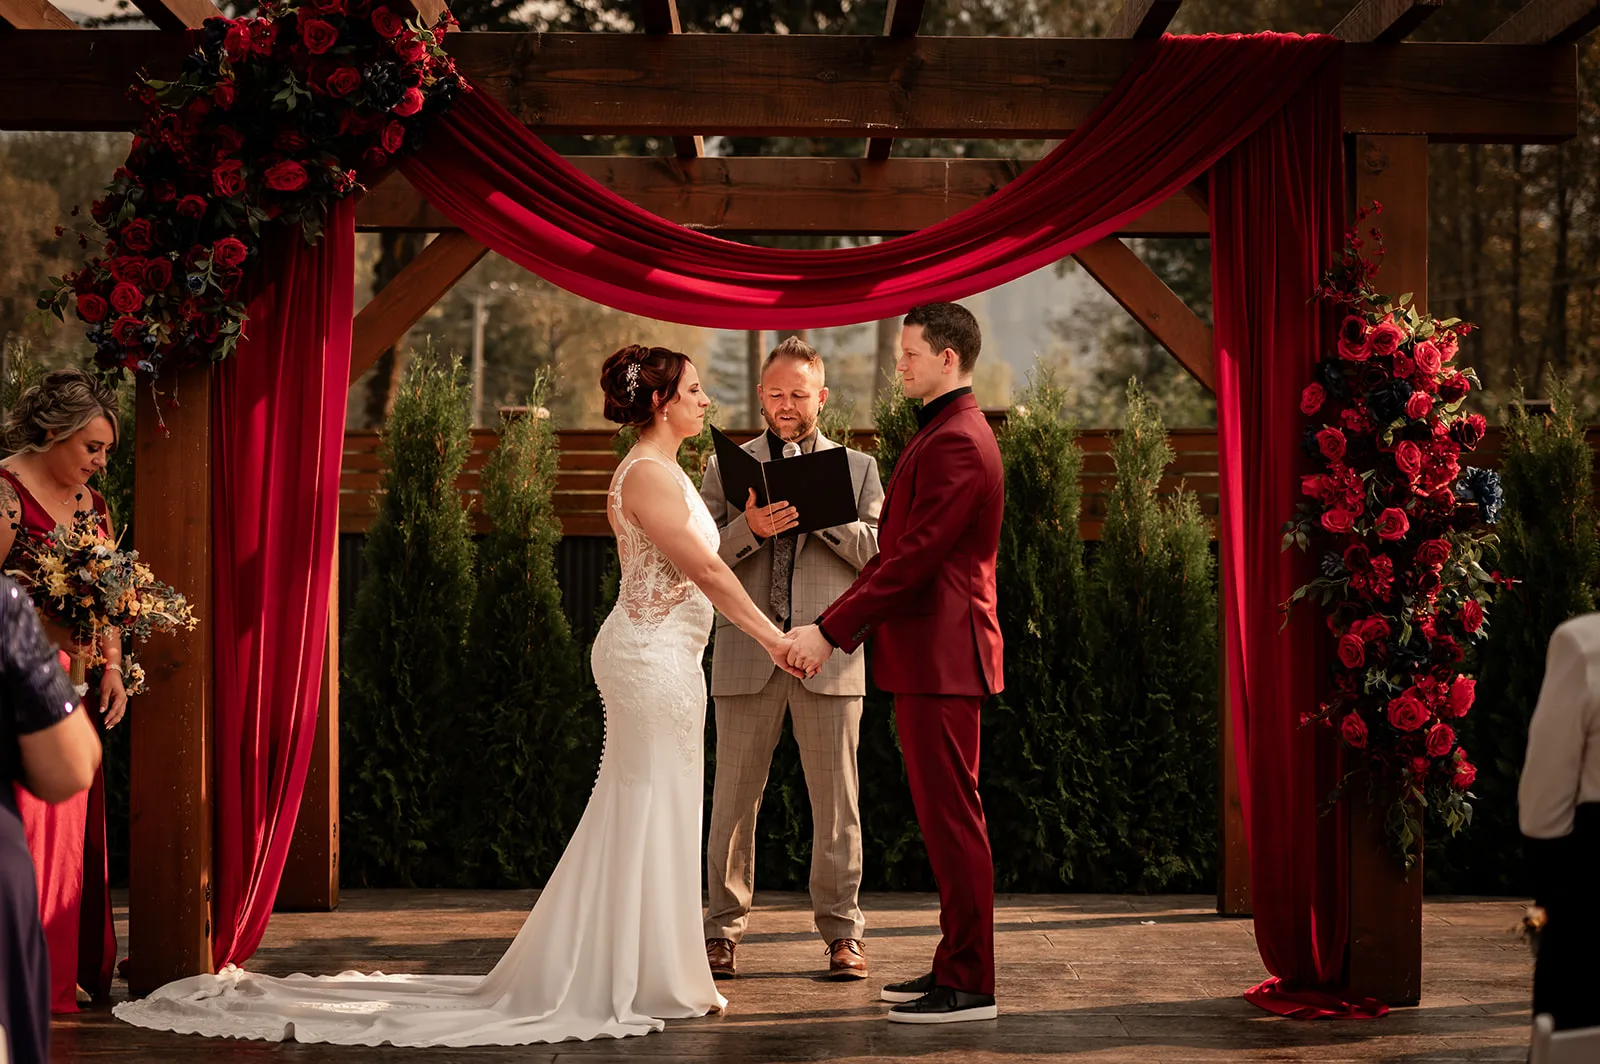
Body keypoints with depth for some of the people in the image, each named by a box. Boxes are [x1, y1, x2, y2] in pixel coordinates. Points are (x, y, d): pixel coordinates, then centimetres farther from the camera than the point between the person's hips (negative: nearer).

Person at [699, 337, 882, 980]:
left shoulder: (858, 467, 12)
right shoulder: (727, 468, 12)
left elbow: (879, 552, 2)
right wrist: (748, 529, -14)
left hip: (828, 655, 0)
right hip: (747, 655, 0)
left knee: (835, 801, 1)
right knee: (734, 798, 2)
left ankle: (842, 932, 9)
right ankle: (723, 931, 10)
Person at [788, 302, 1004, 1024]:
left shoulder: (956, 443, -16)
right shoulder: (944, 433, 18)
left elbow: (913, 558, -21)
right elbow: (900, 551, 21)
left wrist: (830, 630, -19)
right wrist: (841, 628, 15)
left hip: (941, 658, -11)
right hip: (928, 655, 11)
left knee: (952, 817, -7)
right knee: (944, 819, 14)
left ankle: (969, 987, -2)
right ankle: (956, 967, 21)